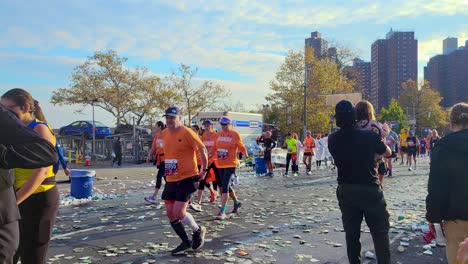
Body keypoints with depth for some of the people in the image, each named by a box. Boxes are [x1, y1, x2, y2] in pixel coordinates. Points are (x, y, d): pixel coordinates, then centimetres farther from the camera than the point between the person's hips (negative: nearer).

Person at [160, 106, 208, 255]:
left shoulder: (187, 133, -14)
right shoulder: (164, 134, 7)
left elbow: (202, 149, -10)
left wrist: (204, 170, -4)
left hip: (187, 179, -7)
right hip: (170, 180, 8)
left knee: (178, 213, -12)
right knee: (170, 213, 6)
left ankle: (198, 231, 17)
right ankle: (186, 242, 24)